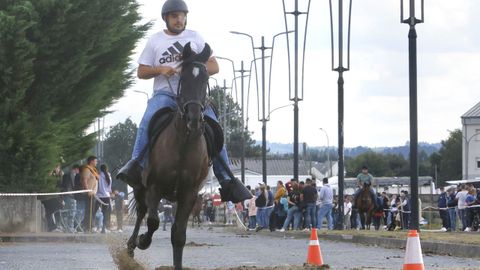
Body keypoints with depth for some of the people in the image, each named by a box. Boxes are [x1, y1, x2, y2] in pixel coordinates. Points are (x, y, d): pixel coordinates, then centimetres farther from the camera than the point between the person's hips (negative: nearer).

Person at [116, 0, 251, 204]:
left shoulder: (195, 38, 14)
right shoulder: (155, 41, 12)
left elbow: (214, 67, 10)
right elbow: (141, 72, 10)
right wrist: (160, 69, -9)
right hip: (165, 93, -1)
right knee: (148, 120, -31)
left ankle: (226, 180, -12)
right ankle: (135, 166, -33)